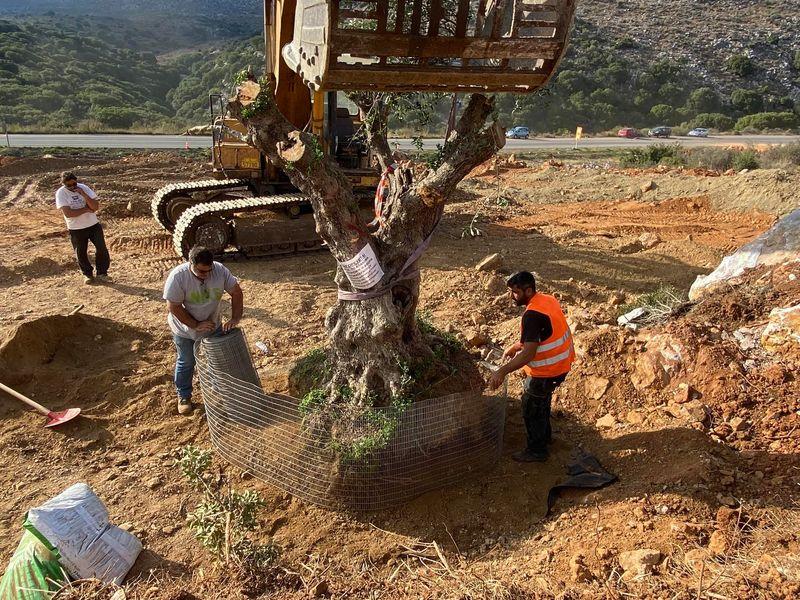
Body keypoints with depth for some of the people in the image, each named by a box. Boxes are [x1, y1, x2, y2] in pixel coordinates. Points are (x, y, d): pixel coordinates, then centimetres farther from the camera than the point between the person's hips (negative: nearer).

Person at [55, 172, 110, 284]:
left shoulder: (83, 188, -6)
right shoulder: (61, 193, -11)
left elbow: (96, 206, -15)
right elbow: (68, 213, -22)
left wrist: (83, 194, -25)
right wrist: (86, 209, -17)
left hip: (93, 224, 1)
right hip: (76, 229, -1)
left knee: (101, 248, 0)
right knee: (81, 253, 8)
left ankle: (102, 272, 18)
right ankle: (87, 274, 27)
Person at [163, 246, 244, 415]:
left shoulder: (220, 270, -22)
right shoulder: (178, 277, -30)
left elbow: (236, 292, -14)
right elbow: (173, 306, -26)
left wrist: (235, 318, -24)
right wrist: (196, 325, -26)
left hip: (213, 326, 3)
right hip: (185, 329, -3)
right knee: (186, 363, 14)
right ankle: (184, 396, 34)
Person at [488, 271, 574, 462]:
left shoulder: (533, 315, -29)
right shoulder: (547, 299, 2)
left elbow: (528, 354, -33)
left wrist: (502, 371, -32)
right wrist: (516, 346, 11)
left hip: (547, 371, -9)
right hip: (560, 364, 10)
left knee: (531, 409, 8)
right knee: (542, 401, 28)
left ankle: (537, 451, 23)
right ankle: (544, 435, 48)